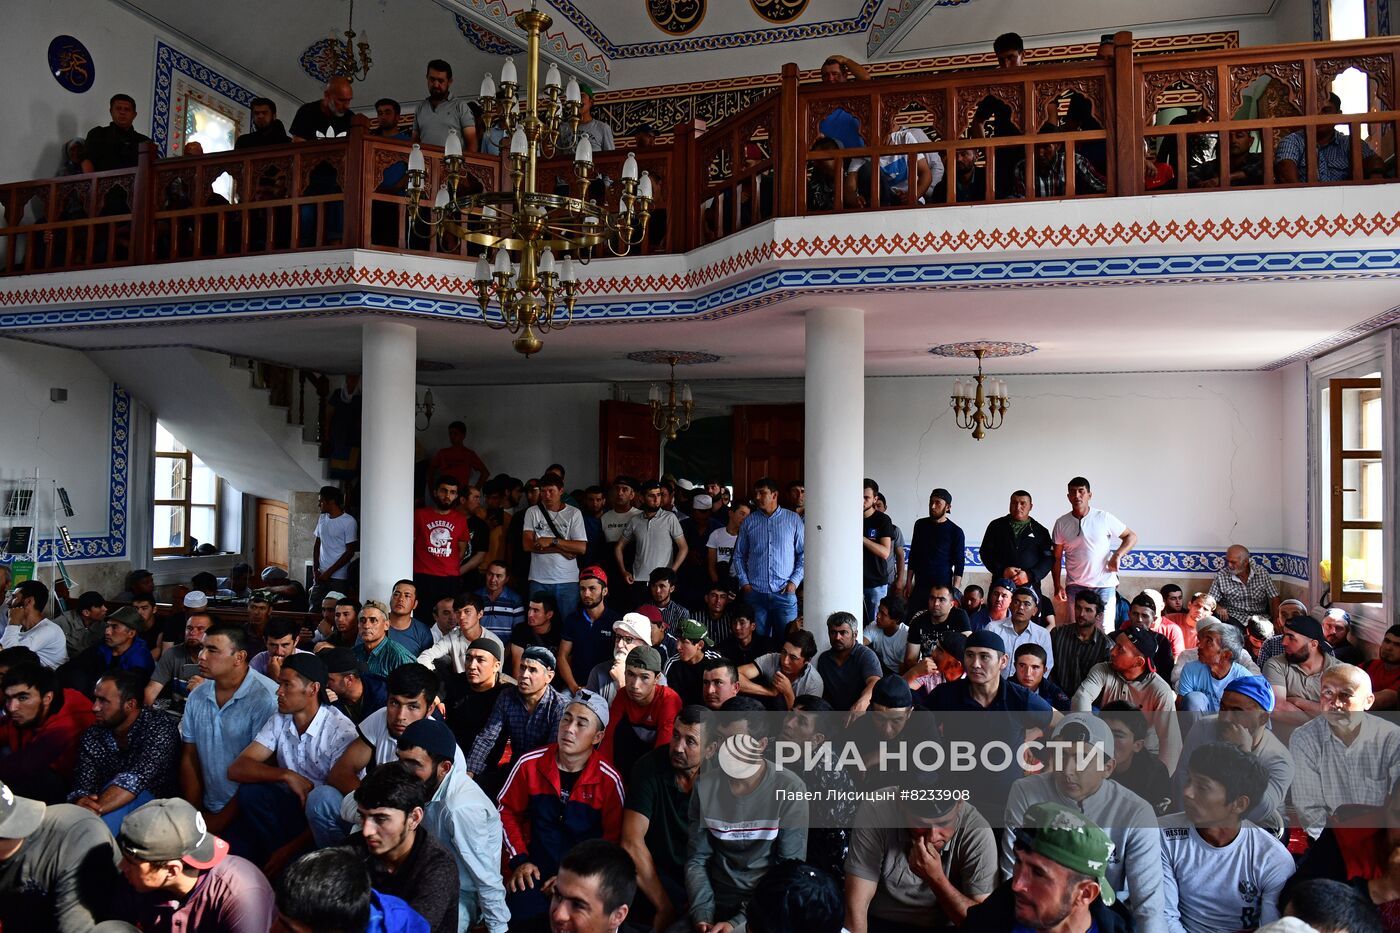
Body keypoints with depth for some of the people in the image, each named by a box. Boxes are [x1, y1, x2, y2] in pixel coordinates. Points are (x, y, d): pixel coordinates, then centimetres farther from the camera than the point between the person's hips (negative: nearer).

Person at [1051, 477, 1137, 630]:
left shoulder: (1104, 518, -3)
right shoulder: (1062, 523, 2)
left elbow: (1131, 536, 6)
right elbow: (1056, 558, 7)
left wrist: (1117, 556, -10)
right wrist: (1057, 586, -1)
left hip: (1104, 585, -1)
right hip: (1075, 587, 2)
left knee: (1106, 631, -1)